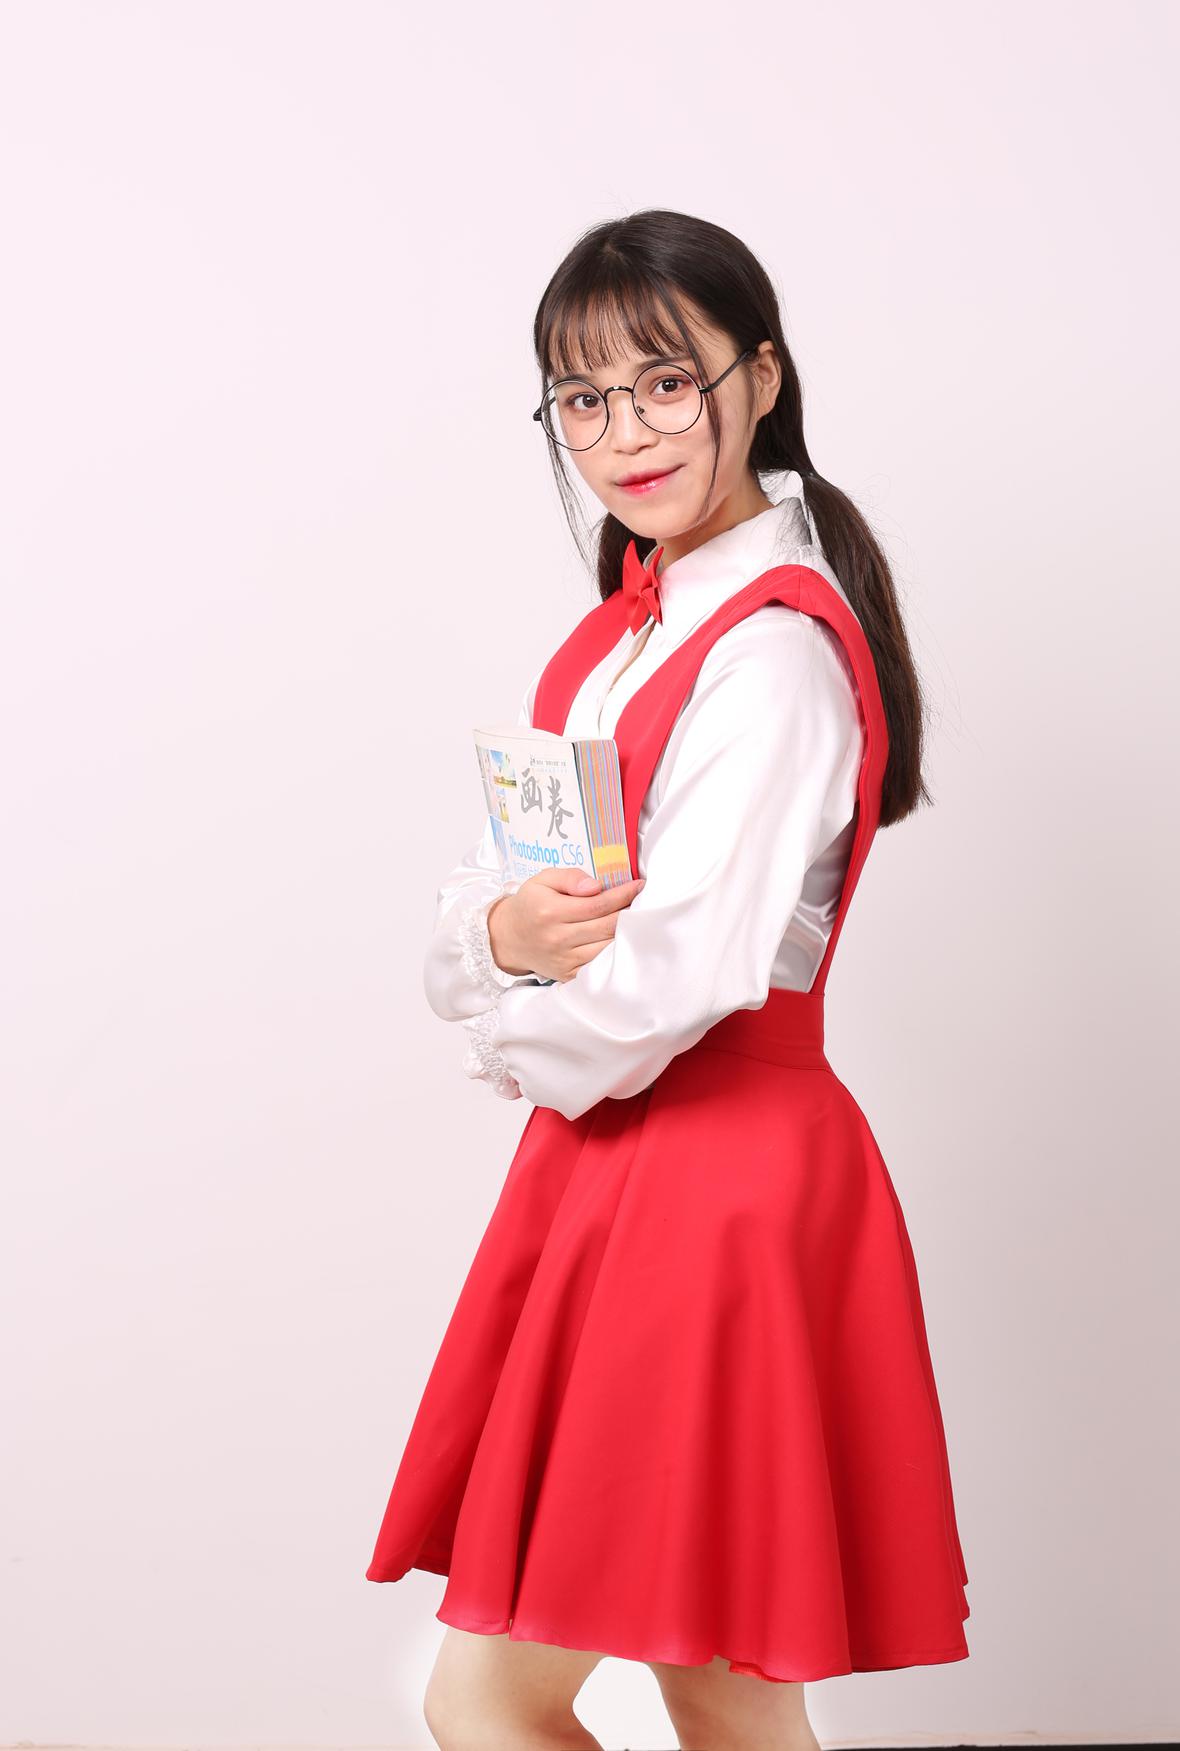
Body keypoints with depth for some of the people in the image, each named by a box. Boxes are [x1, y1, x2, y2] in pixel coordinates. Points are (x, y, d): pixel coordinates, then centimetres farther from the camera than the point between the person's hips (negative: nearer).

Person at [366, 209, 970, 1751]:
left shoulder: (776, 644, -16)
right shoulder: (612, 638, 12)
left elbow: (681, 971, -23)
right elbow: (463, 932, 10)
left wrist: (518, 1044, -4)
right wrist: (503, 938, -14)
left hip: (718, 1182, -8)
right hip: (604, 1165, 8)